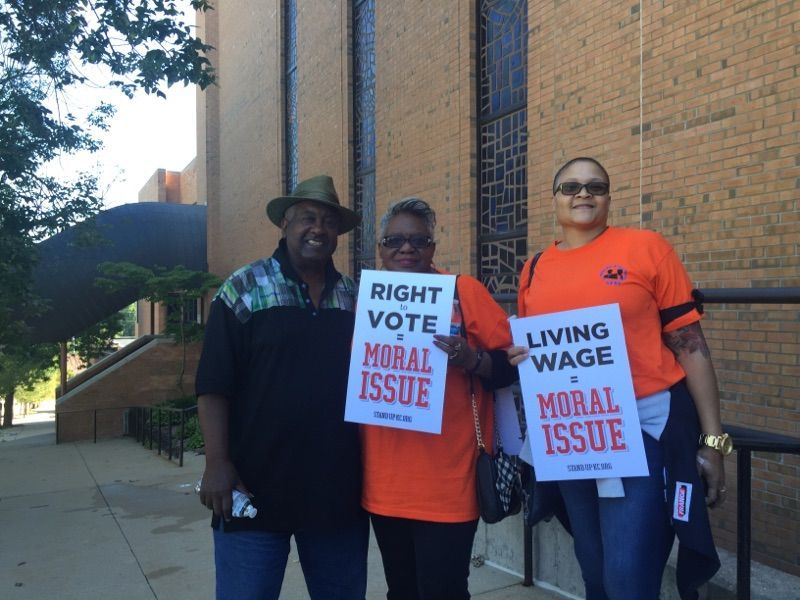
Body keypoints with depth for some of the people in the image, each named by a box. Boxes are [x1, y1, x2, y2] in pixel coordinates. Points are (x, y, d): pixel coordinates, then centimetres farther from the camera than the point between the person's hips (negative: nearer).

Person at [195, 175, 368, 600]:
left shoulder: (356, 297, 9)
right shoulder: (244, 289, -2)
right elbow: (213, 386, -7)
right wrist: (217, 465, -14)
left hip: (338, 491, 4)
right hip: (255, 488, -4)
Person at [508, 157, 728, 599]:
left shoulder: (646, 248, -5)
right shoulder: (534, 269, 7)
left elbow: (690, 346, -5)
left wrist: (712, 440, -7)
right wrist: (518, 358, -4)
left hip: (644, 425, -4)